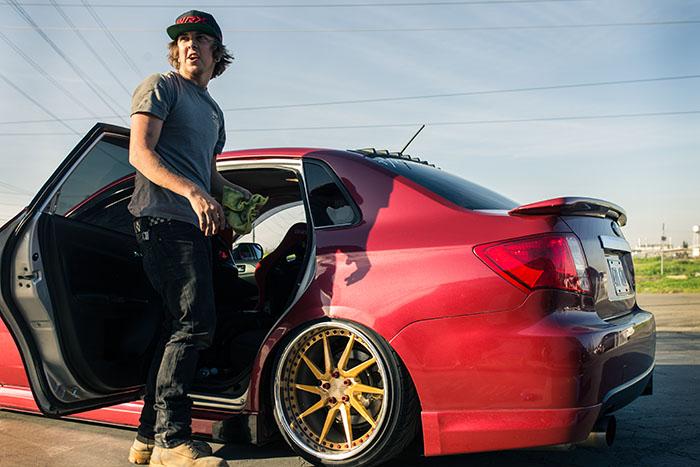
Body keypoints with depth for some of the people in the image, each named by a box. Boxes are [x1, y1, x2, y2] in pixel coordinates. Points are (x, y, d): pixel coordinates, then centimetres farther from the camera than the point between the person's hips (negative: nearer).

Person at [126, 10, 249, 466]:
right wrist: (194, 194, -24)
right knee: (194, 323, -17)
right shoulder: (161, 86, 3)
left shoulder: (213, 111, 27)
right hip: (164, 219, -9)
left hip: (195, 225, 9)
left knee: (180, 328, 7)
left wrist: (238, 194, 14)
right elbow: (140, 153, -10)